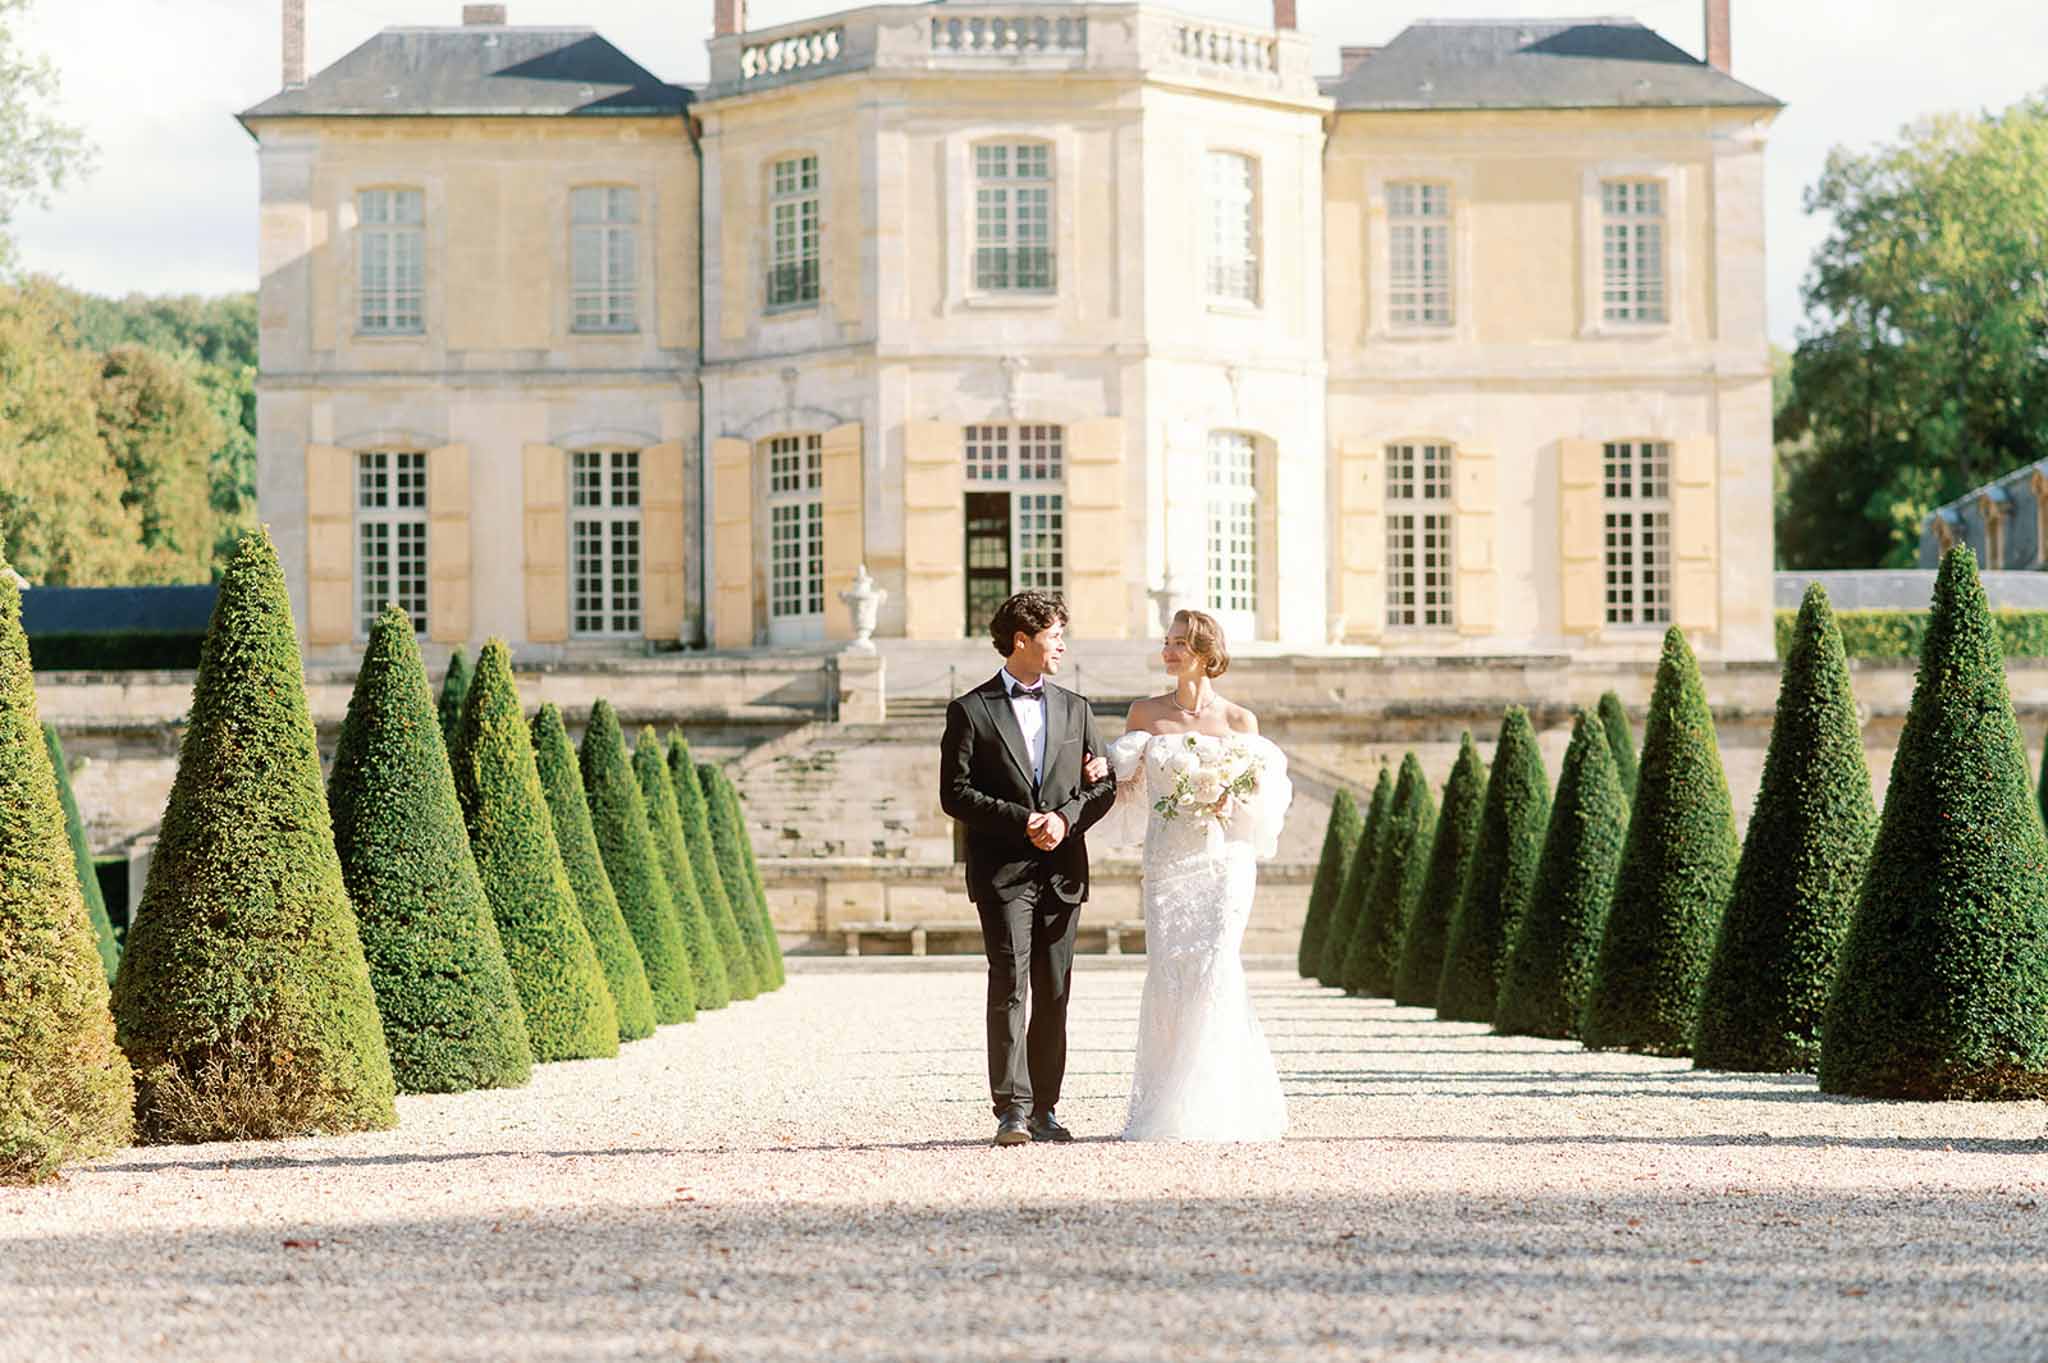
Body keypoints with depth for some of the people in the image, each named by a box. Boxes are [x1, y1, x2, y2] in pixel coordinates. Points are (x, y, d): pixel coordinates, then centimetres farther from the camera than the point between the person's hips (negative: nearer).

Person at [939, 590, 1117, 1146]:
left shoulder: (1075, 709, 15)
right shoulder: (971, 711, 2)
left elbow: (1104, 785, 11)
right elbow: (955, 793, -4)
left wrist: (1064, 818, -9)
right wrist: (1022, 821, -14)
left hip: (1063, 872, 4)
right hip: (1003, 871, -4)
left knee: (1054, 994, 5)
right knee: (1009, 987, -11)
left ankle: (1044, 1109, 10)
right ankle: (1012, 1109, -13)